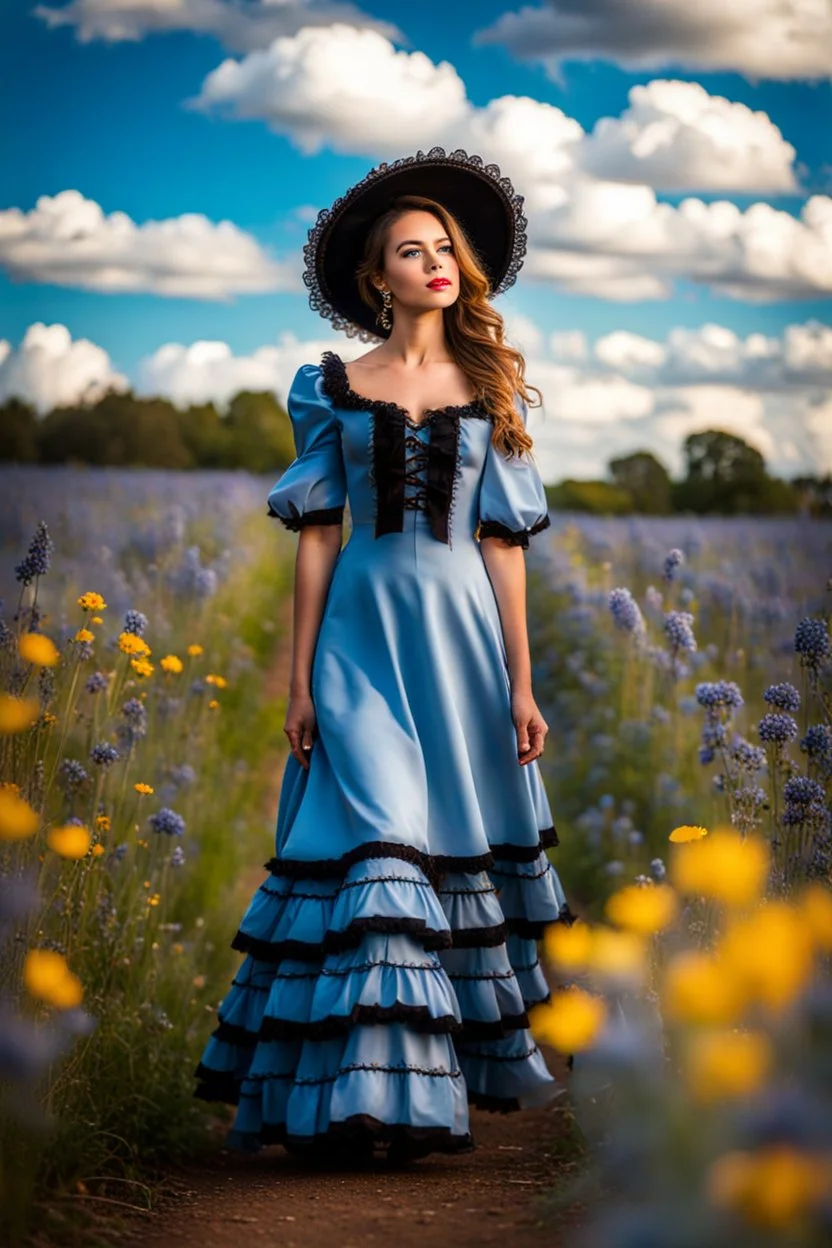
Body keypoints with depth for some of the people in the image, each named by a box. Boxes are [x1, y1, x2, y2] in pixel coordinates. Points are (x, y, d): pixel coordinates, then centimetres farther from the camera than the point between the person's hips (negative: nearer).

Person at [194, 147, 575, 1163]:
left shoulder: (491, 391, 9)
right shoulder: (333, 389, 6)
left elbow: (504, 543, 7)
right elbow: (317, 538, 5)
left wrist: (520, 683, 3)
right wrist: (300, 679, 1)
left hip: (461, 629, 2)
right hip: (362, 630, -1)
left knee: (464, 842, 4)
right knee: (372, 842, -10)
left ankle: (483, 1055, 18)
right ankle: (364, 1087, -8)